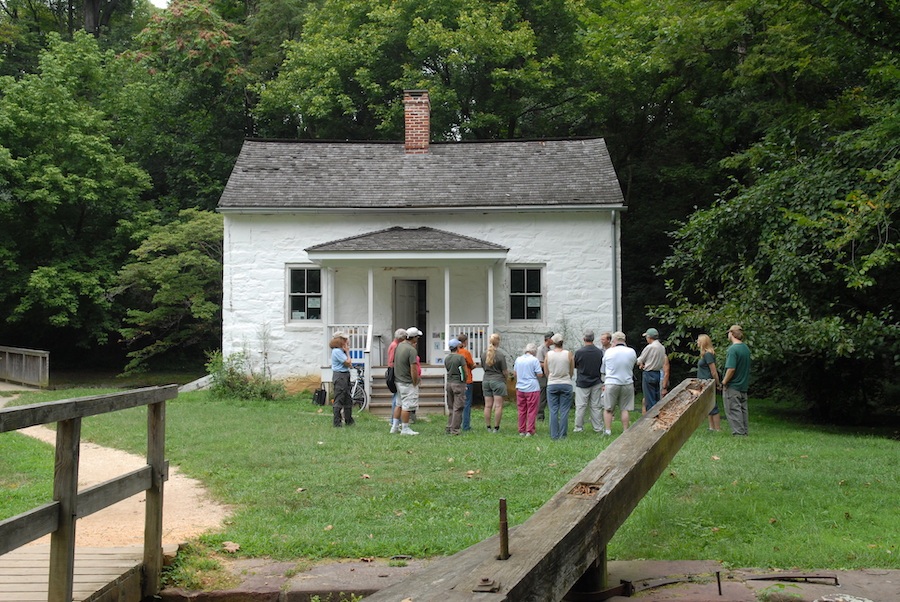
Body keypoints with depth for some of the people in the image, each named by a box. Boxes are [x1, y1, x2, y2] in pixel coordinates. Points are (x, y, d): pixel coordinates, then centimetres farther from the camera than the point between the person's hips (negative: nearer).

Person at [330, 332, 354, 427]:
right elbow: (348, 363, -17)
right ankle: (337, 422, -3)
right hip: (340, 376, -10)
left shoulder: (340, 351, 15)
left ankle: (349, 420, 24)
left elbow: (350, 364, 13)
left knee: (348, 399, 15)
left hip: (345, 376, 10)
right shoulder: (337, 351, -15)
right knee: (339, 399, -6)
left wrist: (346, 351, 9)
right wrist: (347, 351, -6)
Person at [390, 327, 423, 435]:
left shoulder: (399, 345, 6)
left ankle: (395, 426, 22)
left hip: (398, 380, 9)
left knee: (400, 404, 18)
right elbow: (413, 369, -22)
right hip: (408, 382, -9)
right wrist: (415, 383, -10)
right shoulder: (412, 350, -20)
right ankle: (405, 429, 4)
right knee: (407, 406, -1)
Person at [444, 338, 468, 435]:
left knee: (450, 408, 14)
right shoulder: (460, 357, -11)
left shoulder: (446, 358, 7)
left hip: (449, 383, 6)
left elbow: (448, 370, 12)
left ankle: (449, 428, 14)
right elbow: (465, 372, -7)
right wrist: (464, 381, 8)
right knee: (457, 408, -3)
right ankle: (454, 429, -5)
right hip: (458, 383, -6)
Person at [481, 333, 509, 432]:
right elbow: (505, 372, -9)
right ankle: (496, 427, -1)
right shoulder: (501, 355, -13)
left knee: (488, 405, 8)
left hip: (486, 380, 5)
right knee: (498, 405, 0)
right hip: (498, 380, -5)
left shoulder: (485, 354, 3)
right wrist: (507, 377, 11)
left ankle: (488, 427, 12)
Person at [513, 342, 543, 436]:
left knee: (521, 410, 11)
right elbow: (539, 374, -11)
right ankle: (529, 431, -1)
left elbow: (515, 373, 15)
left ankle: (521, 431, 14)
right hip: (532, 388, -5)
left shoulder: (518, 359, 7)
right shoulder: (534, 360, -9)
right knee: (532, 411, 1)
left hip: (520, 388, 5)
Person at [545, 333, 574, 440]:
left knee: (553, 411, 5)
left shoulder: (548, 354, -3)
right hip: (566, 384, -1)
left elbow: (546, 372, 5)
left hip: (552, 384, 1)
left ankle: (554, 435, 5)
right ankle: (562, 435, 4)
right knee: (564, 411, 4)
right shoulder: (568, 354, -5)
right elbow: (572, 372, 5)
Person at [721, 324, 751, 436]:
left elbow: (731, 368, -25)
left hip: (733, 386, -8)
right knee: (743, 409, 14)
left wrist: (724, 382, -13)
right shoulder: (746, 348, 8)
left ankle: (739, 433, -3)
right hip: (744, 385, 8)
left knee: (733, 410, -2)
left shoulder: (733, 349, -19)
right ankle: (745, 432, 19)